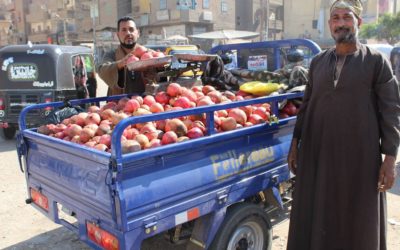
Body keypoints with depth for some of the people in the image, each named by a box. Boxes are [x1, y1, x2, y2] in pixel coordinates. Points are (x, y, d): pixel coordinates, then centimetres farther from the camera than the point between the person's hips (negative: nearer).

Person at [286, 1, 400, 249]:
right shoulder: (318, 61, 8)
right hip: (318, 153, 3)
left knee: (357, 221, 9)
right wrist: (295, 142, 9)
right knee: (315, 215, 11)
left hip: (359, 155, -3)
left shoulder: (376, 61, -2)